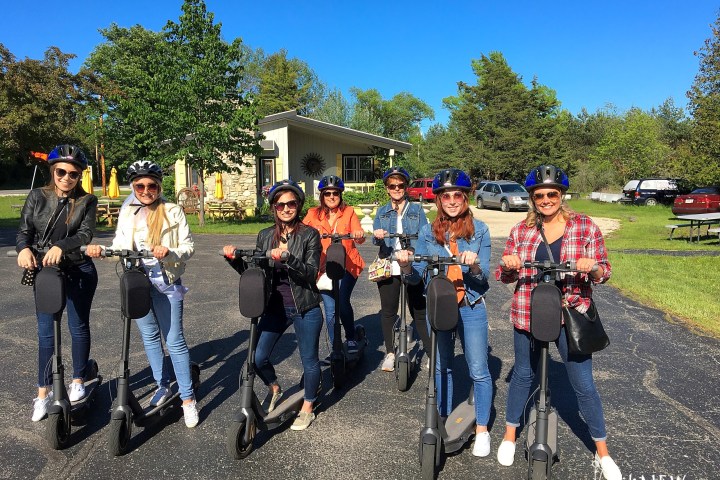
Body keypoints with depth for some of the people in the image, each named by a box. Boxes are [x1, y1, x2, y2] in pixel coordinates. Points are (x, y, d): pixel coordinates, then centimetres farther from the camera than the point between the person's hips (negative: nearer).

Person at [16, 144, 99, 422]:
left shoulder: (87, 201, -4)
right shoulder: (37, 196, 2)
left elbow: (85, 234, -16)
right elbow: (24, 230, -2)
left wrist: (60, 247, -34)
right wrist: (24, 248, -25)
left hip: (79, 272, -1)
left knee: (78, 327, 10)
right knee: (45, 332, 6)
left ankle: (78, 381, 28)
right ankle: (43, 391, 19)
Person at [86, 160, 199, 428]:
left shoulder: (173, 212, -5)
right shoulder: (127, 213, 7)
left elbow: (189, 247, -8)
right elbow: (119, 247, 5)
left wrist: (169, 252, -27)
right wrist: (101, 250, -15)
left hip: (166, 283, -4)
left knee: (174, 340, -2)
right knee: (150, 337, 15)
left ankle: (188, 398, 9)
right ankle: (162, 386, 34)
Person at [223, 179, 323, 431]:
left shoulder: (309, 235, -7)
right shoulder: (265, 236, 5)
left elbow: (311, 273, -17)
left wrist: (287, 258, -32)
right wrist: (234, 258, -10)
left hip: (305, 308, -3)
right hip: (275, 307, 4)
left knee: (309, 360, 8)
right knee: (258, 357, 0)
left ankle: (307, 409, 32)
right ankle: (275, 390, 32)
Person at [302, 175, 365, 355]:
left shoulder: (349, 212, 4)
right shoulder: (313, 214, 7)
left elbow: (358, 236, -6)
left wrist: (359, 236, -29)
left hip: (346, 266, -1)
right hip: (324, 267, 2)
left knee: (342, 301, -19)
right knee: (330, 311, 1)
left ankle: (351, 338, 6)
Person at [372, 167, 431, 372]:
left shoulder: (416, 210, 7)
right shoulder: (381, 212, 11)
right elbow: (375, 238, 1)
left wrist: (413, 250, -24)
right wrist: (377, 236, -23)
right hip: (388, 267, 2)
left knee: (419, 310, 1)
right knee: (388, 311, 8)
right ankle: (390, 353, 22)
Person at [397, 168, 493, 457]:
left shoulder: (479, 230, -5)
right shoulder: (428, 233, 0)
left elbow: (484, 277, -9)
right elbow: (417, 277, -2)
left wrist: (474, 265, -30)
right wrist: (405, 266, -24)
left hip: (471, 308, -2)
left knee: (478, 372, 5)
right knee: (441, 367, 15)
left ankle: (482, 430, 24)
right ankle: (444, 421, 35)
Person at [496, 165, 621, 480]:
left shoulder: (585, 227, -3)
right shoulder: (521, 230, 1)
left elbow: (604, 272, -2)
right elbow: (505, 277, 5)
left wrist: (593, 268, -24)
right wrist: (508, 267, -18)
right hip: (528, 315, 2)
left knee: (583, 384, 6)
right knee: (523, 374, 16)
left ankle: (602, 452, 29)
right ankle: (510, 435, 36)